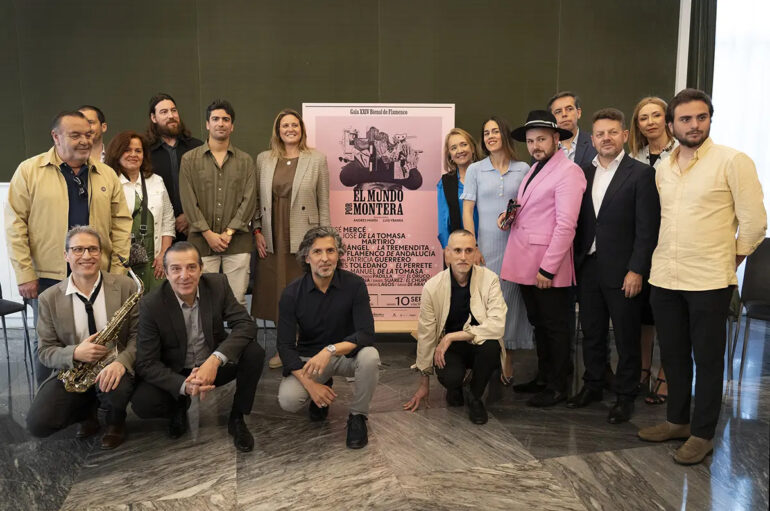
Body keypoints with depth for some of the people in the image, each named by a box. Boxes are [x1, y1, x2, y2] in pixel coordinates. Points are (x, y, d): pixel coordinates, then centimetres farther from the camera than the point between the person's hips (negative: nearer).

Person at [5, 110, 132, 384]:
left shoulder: (107, 174, 8)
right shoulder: (29, 170, -1)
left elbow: (121, 222, 8)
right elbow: (15, 224, -4)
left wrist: (119, 268, 0)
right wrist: (25, 274, -8)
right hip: (47, 277, -2)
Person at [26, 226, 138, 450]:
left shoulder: (125, 286, -5)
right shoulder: (49, 298, 0)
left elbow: (139, 335, -6)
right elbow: (46, 352, 1)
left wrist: (121, 361, -26)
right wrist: (75, 353, -21)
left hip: (114, 367, -1)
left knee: (115, 388, -36)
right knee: (37, 424, -20)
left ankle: (116, 421, 4)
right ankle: (86, 412, 15)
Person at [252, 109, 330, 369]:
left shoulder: (317, 159, 1)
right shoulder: (263, 159, 8)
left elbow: (324, 203, 1)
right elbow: (256, 198, 11)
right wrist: (257, 230, 2)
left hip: (304, 238, -2)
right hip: (272, 239, 3)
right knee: (277, 292, 8)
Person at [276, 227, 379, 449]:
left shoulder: (354, 284, -15)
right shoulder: (292, 293, -13)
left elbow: (366, 334, -22)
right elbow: (285, 346, -13)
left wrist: (331, 349, -39)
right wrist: (310, 384, -25)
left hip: (346, 354, 0)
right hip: (308, 358, 1)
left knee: (370, 356, -33)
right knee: (288, 400, -25)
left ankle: (357, 417, -6)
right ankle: (322, 390, 13)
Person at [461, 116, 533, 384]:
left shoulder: (523, 169, 6)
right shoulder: (475, 170, 5)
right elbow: (467, 211, 2)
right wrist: (472, 248, -5)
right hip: (486, 247, 0)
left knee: (511, 300, 4)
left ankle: (507, 363, 16)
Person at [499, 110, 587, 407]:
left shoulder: (568, 172, -13)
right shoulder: (535, 168, 16)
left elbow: (566, 225, -19)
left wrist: (548, 268, -20)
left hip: (547, 267, -8)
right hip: (526, 264, 8)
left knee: (555, 327, 5)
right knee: (538, 324, 18)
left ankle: (556, 388, 18)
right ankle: (543, 378, 32)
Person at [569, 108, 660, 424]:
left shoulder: (641, 174, -6)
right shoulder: (584, 174, 10)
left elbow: (647, 228, -10)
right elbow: (579, 222, 11)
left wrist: (636, 270, -14)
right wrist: (576, 262, 5)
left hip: (622, 271, -5)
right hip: (588, 267, 5)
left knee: (626, 338, 7)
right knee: (592, 333, 15)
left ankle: (625, 397, 21)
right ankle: (592, 386, 31)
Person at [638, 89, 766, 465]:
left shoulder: (732, 161, -8)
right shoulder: (663, 168, 10)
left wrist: (731, 260, 0)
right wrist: (667, 256, 13)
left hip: (709, 280, -5)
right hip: (664, 278, 6)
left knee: (707, 359, 6)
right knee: (673, 354, 15)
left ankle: (702, 434, 19)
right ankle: (677, 420, 31)